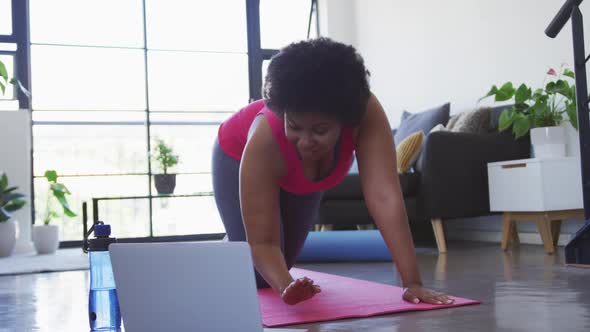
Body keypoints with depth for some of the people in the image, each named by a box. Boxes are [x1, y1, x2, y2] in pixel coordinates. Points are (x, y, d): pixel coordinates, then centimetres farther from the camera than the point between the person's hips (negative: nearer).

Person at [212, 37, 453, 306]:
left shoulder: (366, 114, -43)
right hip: (237, 154, -3)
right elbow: (263, 242, -42)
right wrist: (286, 287, -61)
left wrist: (412, 283, -52)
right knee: (254, 277, -9)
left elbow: (385, 197, -47)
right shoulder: (264, 140, -46)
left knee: (283, 262, 11)